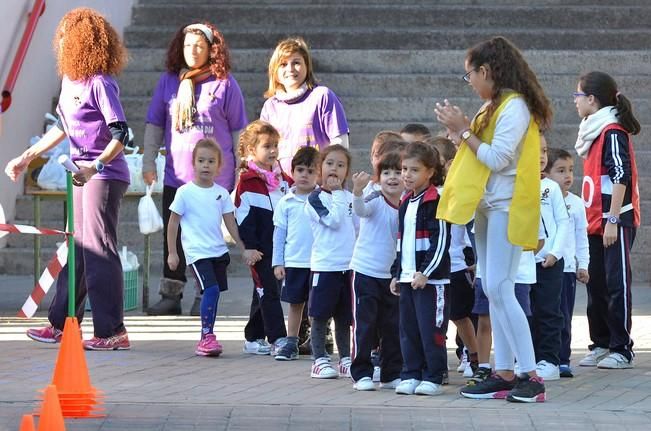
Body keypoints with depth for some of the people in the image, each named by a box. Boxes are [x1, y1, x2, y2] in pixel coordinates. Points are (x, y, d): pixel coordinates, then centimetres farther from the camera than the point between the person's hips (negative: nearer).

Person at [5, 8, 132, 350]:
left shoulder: (100, 83, -15)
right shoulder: (69, 79, 11)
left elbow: (120, 133, -20)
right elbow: (62, 127, 23)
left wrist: (95, 166, -32)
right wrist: (26, 158, 24)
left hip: (104, 176, -9)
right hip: (83, 174, 9)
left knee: (98, 250, -8)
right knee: (77, 250, 14)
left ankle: (112, 332, -4)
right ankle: (62, 325, 22)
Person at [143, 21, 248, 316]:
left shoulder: (224, 83, -1)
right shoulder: (169, 80, 6)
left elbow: (238, 130, 3)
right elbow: (154, 125, 12)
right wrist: (148, 162, 7)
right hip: (176, 174, 3)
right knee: (173, 236, 6)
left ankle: (204, 297, 14)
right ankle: (170, 296, 13)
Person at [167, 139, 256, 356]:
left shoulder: (222, 193, 8)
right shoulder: (185, 192, -4)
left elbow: (231, 224, 12)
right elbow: (173, 223, 1)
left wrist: (244, 249, 10)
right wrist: (172, 253, 0)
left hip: (219, 251, 5)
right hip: (197, 252, -5)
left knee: (213, 293, 6)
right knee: (211, 290, -20)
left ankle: (205, 340, 15)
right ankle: (207, 336, -16)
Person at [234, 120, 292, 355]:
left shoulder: (283, 180, 13)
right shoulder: (247, 182, -7)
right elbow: (243, 221, -10)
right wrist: (250, 249, -15)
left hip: (281, 246, 7)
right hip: (261, 250, -7)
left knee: (263, 293, 13)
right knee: (268, 292, -9)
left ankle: (254, 339, 20)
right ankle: (277, 338, -11)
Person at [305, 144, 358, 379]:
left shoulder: (349, 197, 11)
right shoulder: (316, 198, -7)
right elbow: (334, 220, -19)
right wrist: (337, 193, -13)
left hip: (348, 265, 5)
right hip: (324, 265, -5)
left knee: (344, 317, 12)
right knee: (320, 316, 0)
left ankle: (345, 360, 19)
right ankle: (319, 360, 6)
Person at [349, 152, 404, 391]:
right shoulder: (375, 201, -10)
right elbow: (360, 209, -33)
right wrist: (357, 191, -53)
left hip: (392, 275, 5)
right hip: (365, 271, -5)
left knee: (392, 326, 10)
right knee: (364, 324, -3)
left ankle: (392, 374, 19)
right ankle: (362, 374, 3)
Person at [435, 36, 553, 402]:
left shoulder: (515, 107, -13)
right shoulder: (494, 107, 15)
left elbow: (496, 159, -20)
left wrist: (463, 131, -12)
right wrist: (459, 131, 3)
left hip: (506, 208, -10)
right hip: (487, 207, 10)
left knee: (500, 290, -15)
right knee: (494, 291, 7)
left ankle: (531, 376, -15)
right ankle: (504, 374, 8)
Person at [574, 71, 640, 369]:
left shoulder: (613, 132, -12)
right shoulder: (594, 132, 16)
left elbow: (621, 177, -20)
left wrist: (613, 220, -23)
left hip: (615, 222, -9)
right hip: (596, 222, 9)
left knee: (616, 285, -5)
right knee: (596, 286, 11)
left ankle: (622, 350, -1)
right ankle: (601, 344, 19)